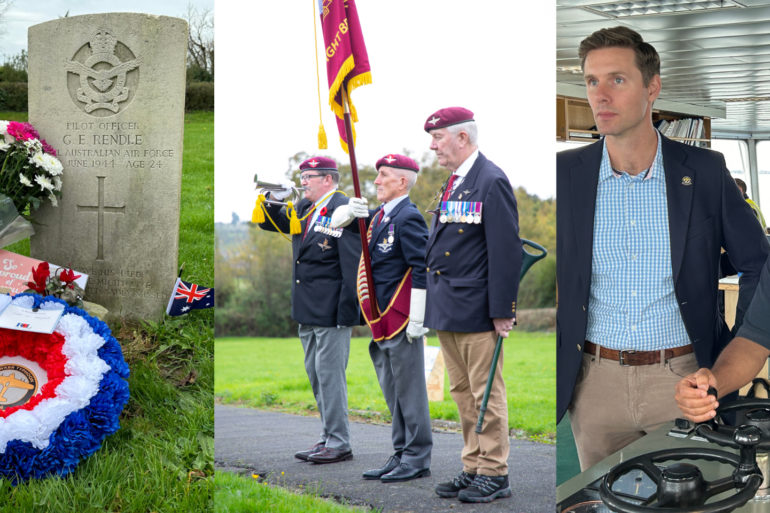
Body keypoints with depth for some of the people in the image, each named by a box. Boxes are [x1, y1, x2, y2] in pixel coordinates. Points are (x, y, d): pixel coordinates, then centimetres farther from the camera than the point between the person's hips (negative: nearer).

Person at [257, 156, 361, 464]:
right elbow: (269, 224, 25)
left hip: (332, 310, -9)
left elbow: (352, 264, -16)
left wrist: (346, 310, -19)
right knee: (314, 373, 14)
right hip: (308, 310, 9)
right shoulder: (304, 209, 12)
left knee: (329, 372, -6)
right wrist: (274, 201, 3)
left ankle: (339, 444, 1)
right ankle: (328, 437, 23)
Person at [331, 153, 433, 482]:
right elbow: (336, 222, 23)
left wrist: (417, 319, -20)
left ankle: (417, 459, 4)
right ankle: (401, 456, 22)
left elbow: (422, 270, -18)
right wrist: (350, 211, -1)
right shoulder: (379, 216, 14)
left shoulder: (408, 218, -13)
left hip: (402, 320, -9)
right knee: (393, 392, 14)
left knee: (409, 390, -3)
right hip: (381, 320, 9)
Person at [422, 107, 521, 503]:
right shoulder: (453, 183, 16)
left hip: (476, 311, -9)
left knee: (486, 393, -2)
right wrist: (435, 301, 17)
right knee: (462, 392, 13)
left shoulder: (491, 181, -12)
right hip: (447, 310, 9)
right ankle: (473, 468, 21)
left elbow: (506, 251, -16)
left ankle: (495, 474, 6)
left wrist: (502, 311, -18)